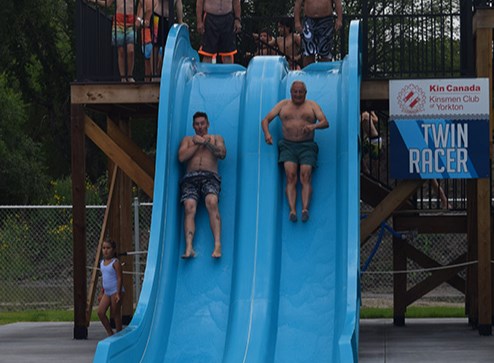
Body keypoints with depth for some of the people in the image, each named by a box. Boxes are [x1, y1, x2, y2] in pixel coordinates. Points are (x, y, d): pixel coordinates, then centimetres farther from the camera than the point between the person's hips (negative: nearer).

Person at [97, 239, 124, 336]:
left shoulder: (115, 262, -11)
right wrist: (102, 293, 19)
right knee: (100, 312, -4)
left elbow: (120, 278, -15)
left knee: (116, 314, 0)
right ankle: (110, 333, 7)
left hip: (115, 291, -7)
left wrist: (118, 293, -21)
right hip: (107, 292, 7)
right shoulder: (102, 262, 12)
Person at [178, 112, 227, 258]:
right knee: (189, 206, -26)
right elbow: (181, 157, 9)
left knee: (211, 201, -31)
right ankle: (189, 248, -39)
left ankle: (218, 245, -40)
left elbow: (222, 154, 5)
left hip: (209, 176, -1)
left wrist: (208, 143, -6)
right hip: (191, 178, 1)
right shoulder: (188, 139, 27)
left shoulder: (216, 138, 25)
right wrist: (197, 144, 7)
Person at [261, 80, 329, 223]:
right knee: (290, 176, -21)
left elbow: (325, 123, 0)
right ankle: (292, 210, -34)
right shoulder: (283, 105, 17)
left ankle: (305, 209, -36)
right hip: (288, 146, 1)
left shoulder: (312, 106, 13)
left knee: (306, 176, -22)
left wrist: (314, 126, -23)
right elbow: (265, 120, 12)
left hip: (307, 146, -1)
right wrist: (266, 133, -10)